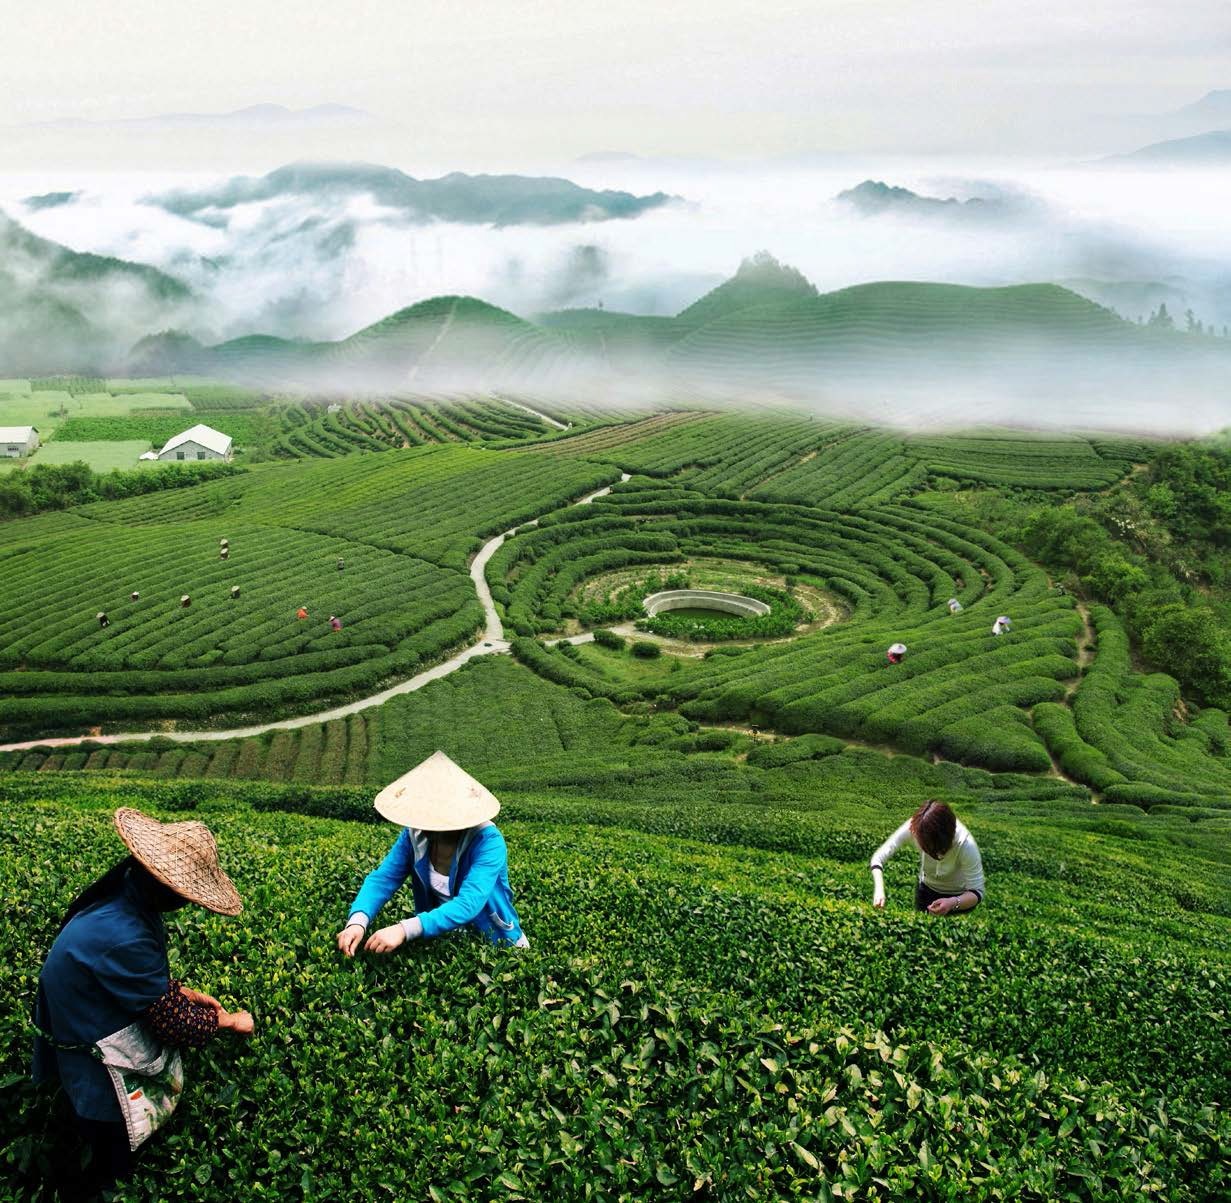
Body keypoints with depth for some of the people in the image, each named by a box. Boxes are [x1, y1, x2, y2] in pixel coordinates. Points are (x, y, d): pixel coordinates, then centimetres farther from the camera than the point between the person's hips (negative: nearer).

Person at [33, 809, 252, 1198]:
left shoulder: (120, 896, -11)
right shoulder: (122, 938, -38)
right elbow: (171, 1022, -26)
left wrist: (184, 992, 1)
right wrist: (227, 1021, -11)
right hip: (98, 1074, -8)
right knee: (112, 1169, 15)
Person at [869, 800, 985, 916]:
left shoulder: (965, 844, -38)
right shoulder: (914, 827, -32)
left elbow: (977, 893, -32)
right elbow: (878, 858, -27)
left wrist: (953, 903, -51)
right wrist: (879, 890, -43)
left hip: (958, 896, -3)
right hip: (926, 888, 3)